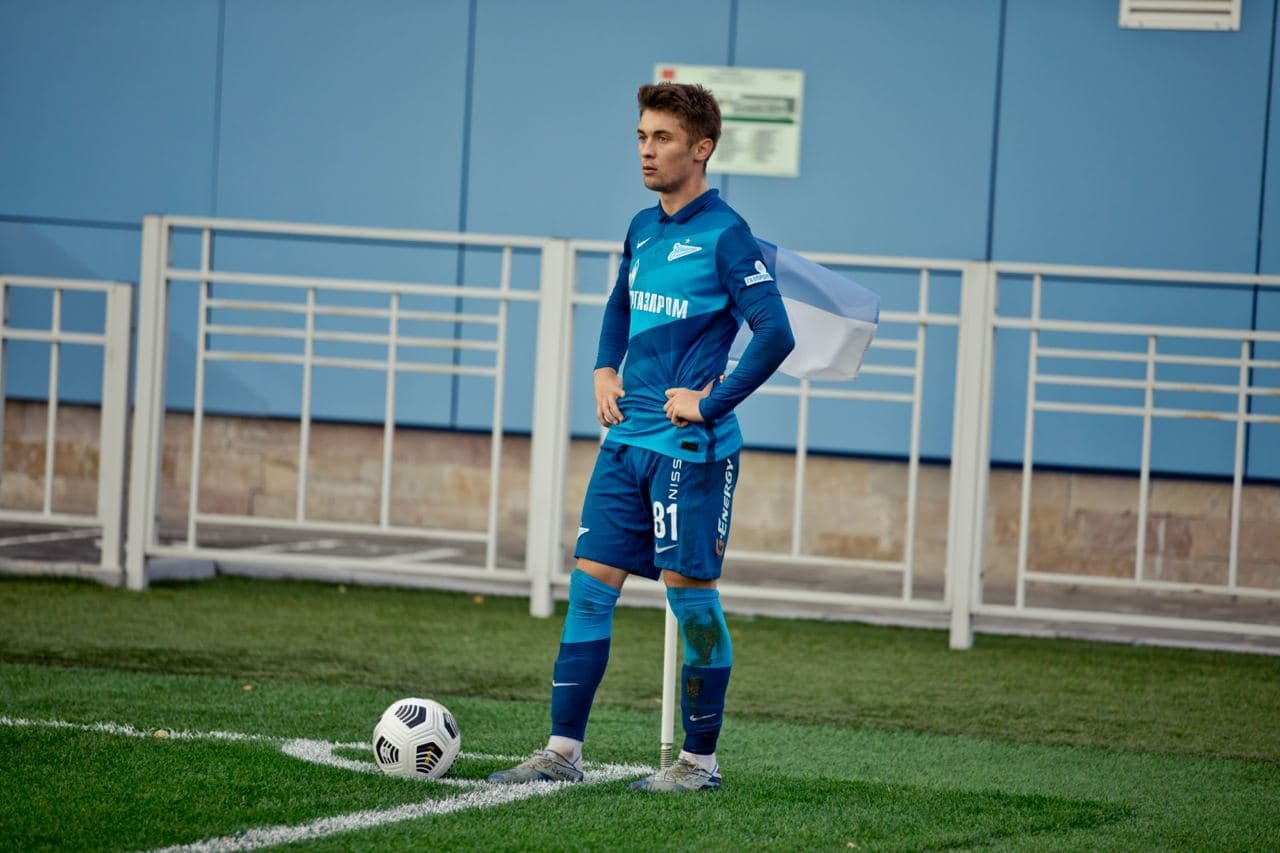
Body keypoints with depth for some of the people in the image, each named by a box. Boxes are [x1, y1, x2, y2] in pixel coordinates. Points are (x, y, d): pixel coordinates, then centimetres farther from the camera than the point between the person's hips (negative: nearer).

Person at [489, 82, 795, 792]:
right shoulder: (643, 229, 12)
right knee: (590, 585, 4)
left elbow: (775, 334, -17)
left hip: (691, 448, -7)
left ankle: (700, 760, 9)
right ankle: (563, 750, 7)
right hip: (627, 441, 7)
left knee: (691, 595, -1)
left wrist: (711, 402, -16)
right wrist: (605, 372, 16)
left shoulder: (724, 235, -11)